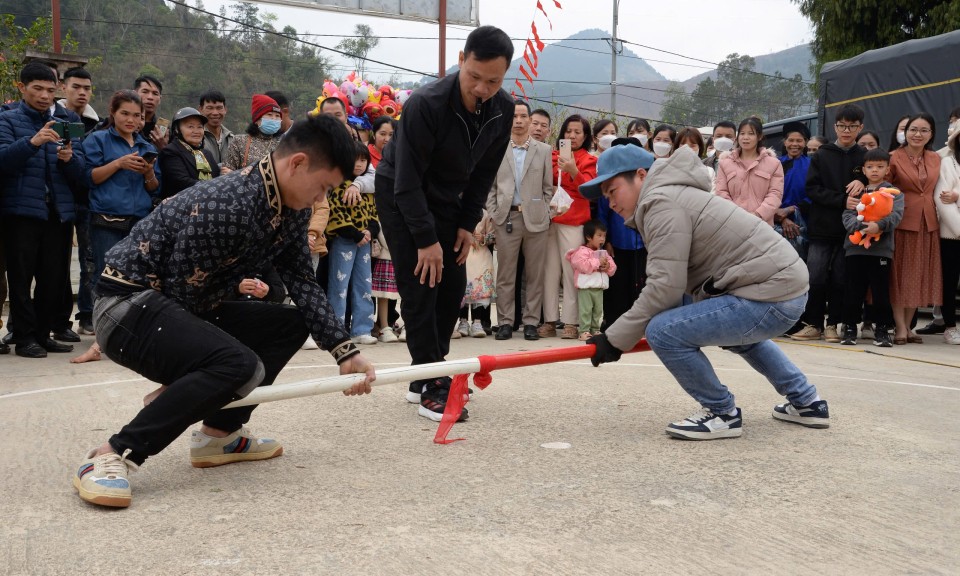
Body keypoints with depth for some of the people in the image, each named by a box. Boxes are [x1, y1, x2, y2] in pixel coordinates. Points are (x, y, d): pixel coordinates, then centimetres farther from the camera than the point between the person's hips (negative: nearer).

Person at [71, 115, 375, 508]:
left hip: (187, 310, 10)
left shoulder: (292, 211, 2)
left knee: (291, 324, 10)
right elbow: (180, 292, -22)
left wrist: (345, 351, -4)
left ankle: (218, 434, 12)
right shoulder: (229, 205, -27)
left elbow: (302, 282, 3)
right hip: (129, 305, -10)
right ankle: (113, 457, -24)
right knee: (239, 364, -32)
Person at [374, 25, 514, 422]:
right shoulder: (425, 104, -31)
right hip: (401, 197, -6)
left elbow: (485, 171, 0)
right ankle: (432, 387, -9)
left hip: (446, 198, 6)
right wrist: (426, 239, -25)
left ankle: (425, 374, 14)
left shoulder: (503, 109, -13)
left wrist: (468, 223, -4)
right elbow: (407, 180, -27)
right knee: (420, 287, -13)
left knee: (453, 286, 2)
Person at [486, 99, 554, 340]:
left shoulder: (544, 150, 9)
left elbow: (548, 188, 9)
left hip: (535, 219, 1)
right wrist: (493, 214, -1)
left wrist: (542, 213, 1)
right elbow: (490, 186, 7)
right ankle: (505, 322, 8)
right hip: (506, 218, 0)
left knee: (534, 274, 3)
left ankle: (531, 322, 10)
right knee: (506, 273, 2)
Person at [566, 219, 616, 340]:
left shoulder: (603, 253, 15)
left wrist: (608, 266, -8)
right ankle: (584, 331, -4)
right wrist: (598, 262, -19)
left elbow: (613, 268, 15)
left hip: (599, 287, 7)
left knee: (598, 311, 12)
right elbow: (584, 265, -24)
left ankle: (595, 330, 21)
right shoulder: (582, 251, -9)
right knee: (585, 310, -7)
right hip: (586, 287, -7)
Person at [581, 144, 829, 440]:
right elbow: (677, 280, 19)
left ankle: (722, 413, 2)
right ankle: (806, 403, 44)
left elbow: (665, 287, -19)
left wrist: (616, 339, -12)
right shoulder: (670, 195, 18)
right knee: (737, 332, 40)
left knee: (662, 331, -18)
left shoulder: (662, 202, -13)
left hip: (773, 296, -11)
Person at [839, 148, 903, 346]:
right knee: (853, 291, 4)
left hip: (882, 248, -1)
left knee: (881, 291, 2)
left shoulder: (894, 193, 9)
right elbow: (848, 215, 1)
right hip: (855, 247, 1)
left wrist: (879, 225, -25)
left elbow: (896, 214, -6)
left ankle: (882, 329, 12)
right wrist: (861, 227, -19)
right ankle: (850, 327, 14)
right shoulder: (856, 192, 13)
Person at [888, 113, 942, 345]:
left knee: (920, 275, 8)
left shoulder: (936, 159, 9)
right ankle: (900, 327, 2)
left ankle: (908, 326, 17)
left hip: (928, 223, 5)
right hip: (902, 221, -5)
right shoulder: (894, 158, -6)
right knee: (899, 274, -2)